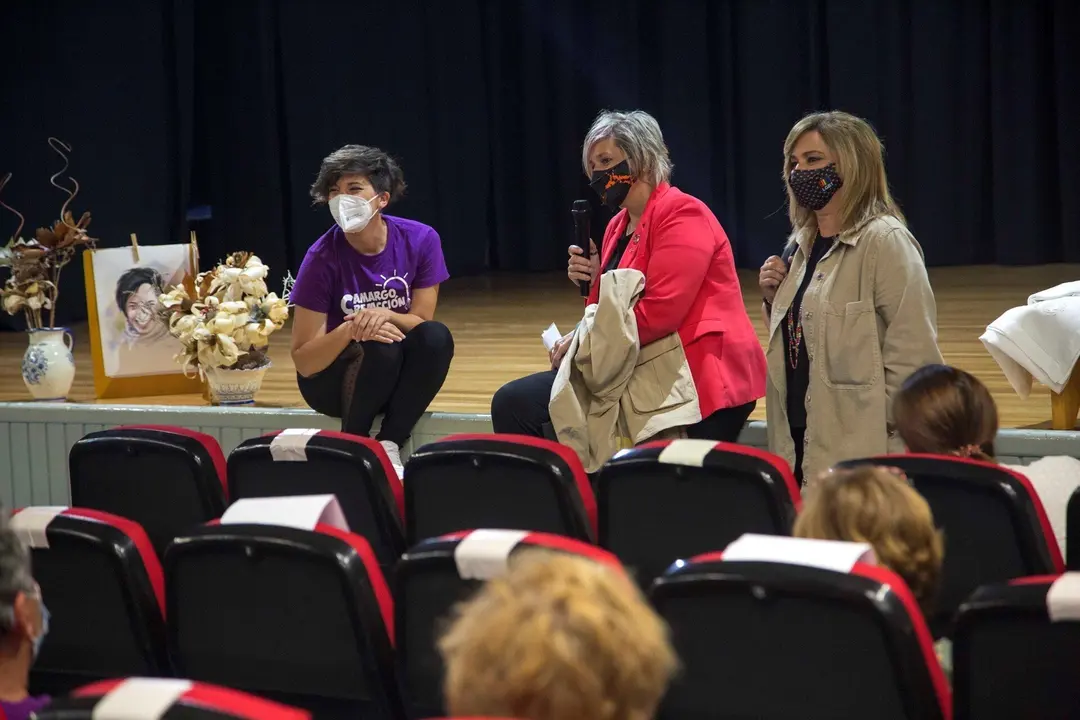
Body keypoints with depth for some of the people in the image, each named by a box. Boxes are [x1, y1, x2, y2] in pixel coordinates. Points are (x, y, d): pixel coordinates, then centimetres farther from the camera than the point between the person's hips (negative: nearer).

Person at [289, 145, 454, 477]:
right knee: (381, 348, -32)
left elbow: (422, 322, -7)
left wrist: (386, 316, -29)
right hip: (330, 376, -3)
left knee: (437, 337, -26)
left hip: (397, 376, 3)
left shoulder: (420, 240, -13)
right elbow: (304, 362, -17)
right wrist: (349, 330, -36)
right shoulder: (323, 257, -19)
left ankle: (389, 445, -20)